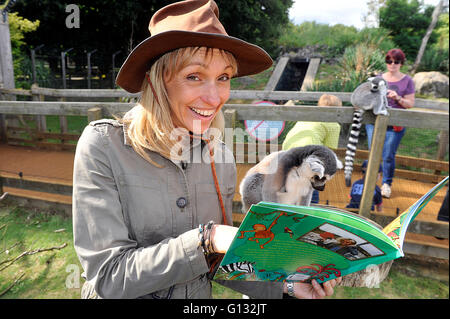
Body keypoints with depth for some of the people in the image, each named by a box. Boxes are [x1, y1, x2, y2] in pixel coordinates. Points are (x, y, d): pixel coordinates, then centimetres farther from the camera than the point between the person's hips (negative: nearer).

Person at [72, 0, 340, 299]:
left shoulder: (220, 157, -10)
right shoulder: (103, 145, -22)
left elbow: (218, 261, -2)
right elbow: (107, 277, -24)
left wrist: (284, 286, -15)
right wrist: (205, 239, -33)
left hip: (200, 297, 4)